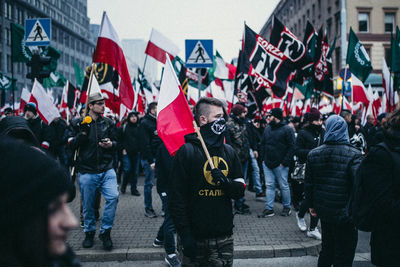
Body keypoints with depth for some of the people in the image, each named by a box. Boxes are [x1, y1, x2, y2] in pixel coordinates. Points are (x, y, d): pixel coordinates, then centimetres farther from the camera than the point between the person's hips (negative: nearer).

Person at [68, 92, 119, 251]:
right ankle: (89, 232, 29)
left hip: (107, 170, 1)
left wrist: (110, 144, -7)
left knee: (113, 197, -17)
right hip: (87, 172, -1)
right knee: (88, 205, 6)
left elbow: (116, 142, 15)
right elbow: (72, 145, -1)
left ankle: (105, 231, -1)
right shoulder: (80, 123, 2)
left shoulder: (108, 123, 9)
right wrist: (83, 133, -17)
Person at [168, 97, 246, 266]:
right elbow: (176, 198, -10)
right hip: (195, 239, -5)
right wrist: (185, 235, -15)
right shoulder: (187, 151, -7)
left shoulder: (229, 152, 11)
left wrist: (226, 182, -10)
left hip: (224, 238, 5)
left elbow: (240, 191, 11)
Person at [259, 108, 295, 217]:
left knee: (284, 186, 5)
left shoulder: (287, 129, -7)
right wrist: (263, 158, 8)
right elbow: (262, 144, 19)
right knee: (269, 186, 6)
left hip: (280, 165, -6)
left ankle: (287, 207, 20)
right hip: (267, 163, 6)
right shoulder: (267, 129, 13)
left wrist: (284, 162, -14)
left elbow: (291, 147, -10)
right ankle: (269, 209, 11)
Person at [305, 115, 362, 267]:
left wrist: (312, 205, 19)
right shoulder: (353, 155, -14)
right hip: (345, 214, -5)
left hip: (323, 210, 5)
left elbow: (308, 184, 8)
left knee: (327, 250, 22)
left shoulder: (313, 154, 2)